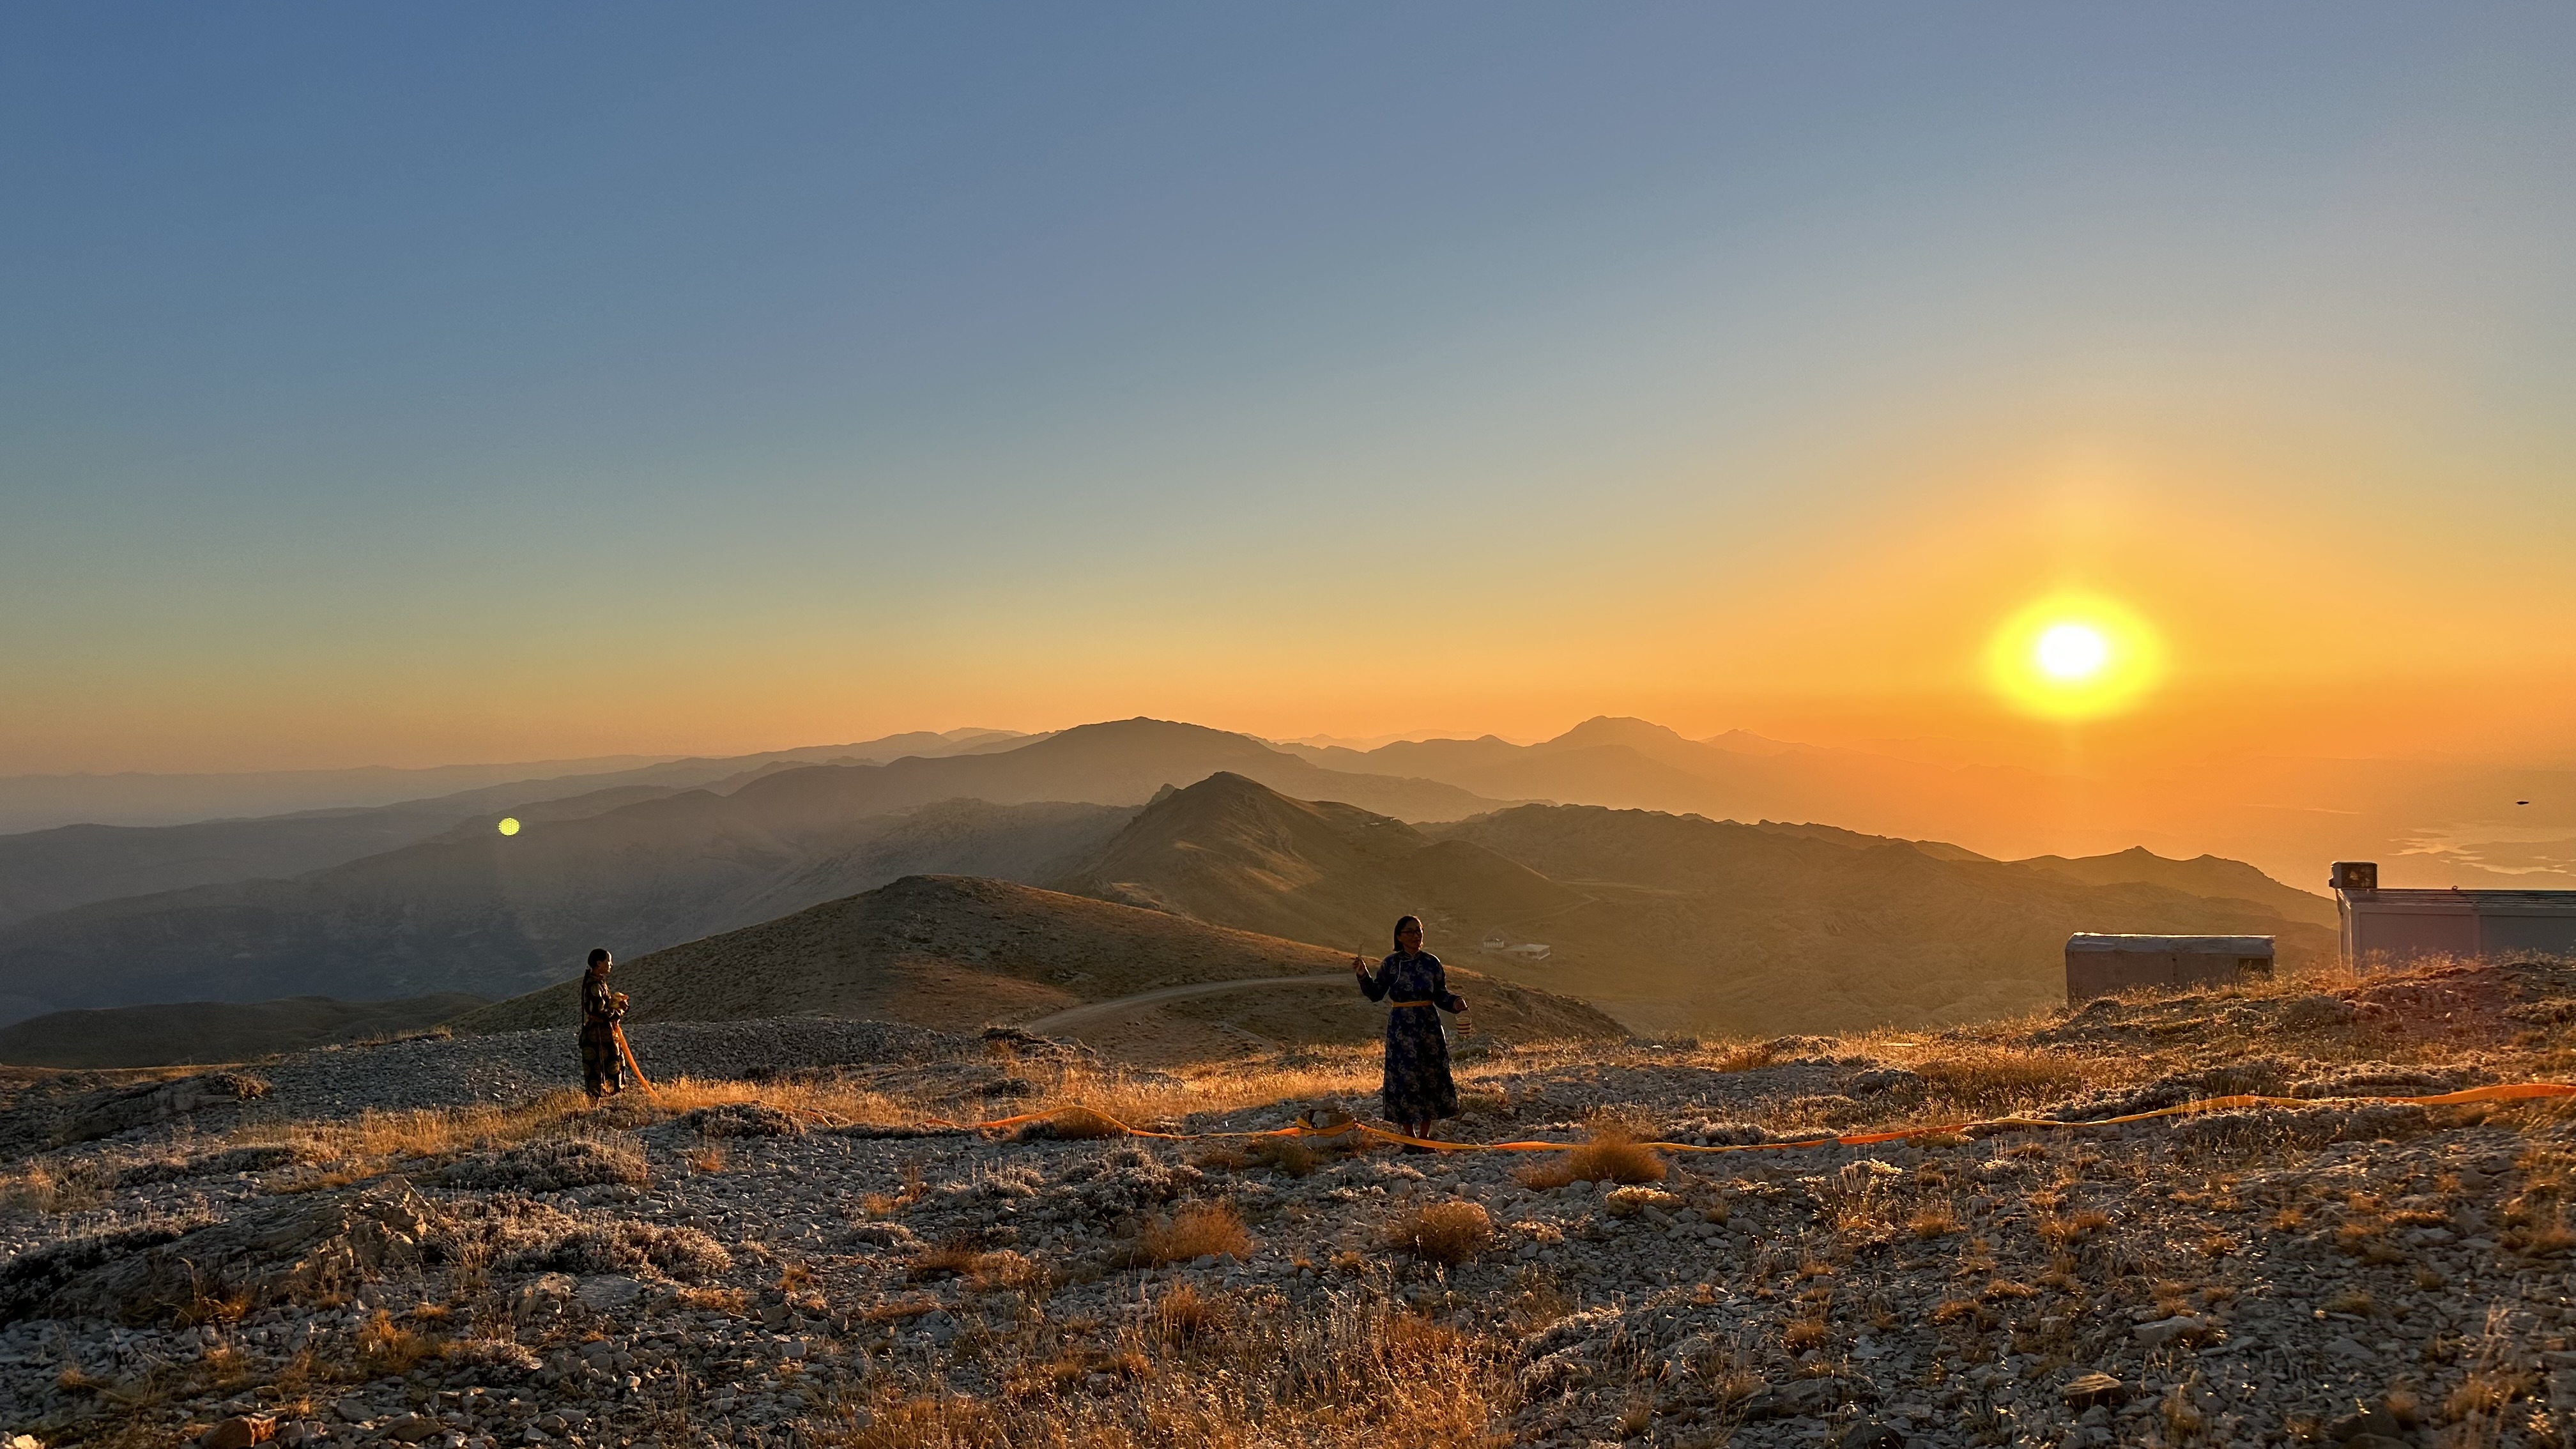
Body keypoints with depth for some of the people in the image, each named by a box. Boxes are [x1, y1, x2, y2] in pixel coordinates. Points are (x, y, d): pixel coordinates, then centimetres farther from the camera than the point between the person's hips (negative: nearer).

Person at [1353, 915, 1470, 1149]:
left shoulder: (1432, 962, 4)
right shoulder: (1390, 964, 0)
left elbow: (1441, 996, 8)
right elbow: (1376, 994, 1)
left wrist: (1456, 1003, -11)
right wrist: (1363, 975, -13)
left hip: (1429, 1026, 2)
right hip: (1401, 1029, -2)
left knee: (1431, 1077, 4)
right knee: (1404, 1078, -2)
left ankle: (1425, 1135, 16)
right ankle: (1410, 1136, 11)